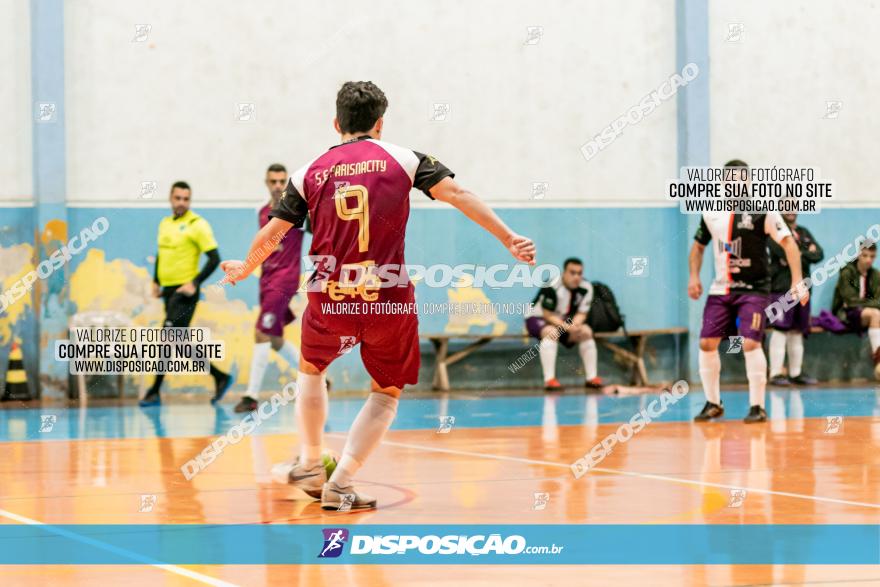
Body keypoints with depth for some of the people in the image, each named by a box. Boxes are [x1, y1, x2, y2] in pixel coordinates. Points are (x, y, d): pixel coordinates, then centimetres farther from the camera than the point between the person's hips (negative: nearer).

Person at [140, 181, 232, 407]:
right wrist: (156, 282, 15)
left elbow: (214, 258, -12)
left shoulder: (197, 225, -8)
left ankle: (155, 392, -5)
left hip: (184, 292, -8)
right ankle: (220, 378, 18)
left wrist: (194, 283, -18)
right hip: (168, 291, 8)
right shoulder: (165, 224, 14)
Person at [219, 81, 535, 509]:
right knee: (387, 393, 16)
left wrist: (245, 269, 32)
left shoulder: (310, 172, 8)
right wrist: (509, 239, -5)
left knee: (311, 368, 30)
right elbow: (456, 194, -6)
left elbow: (271, 233, 13)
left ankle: (310, 466, 36)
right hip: (388, 297, -2)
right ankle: (340, 485, 9)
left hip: (331, 297, 2)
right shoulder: (401, 159, 3)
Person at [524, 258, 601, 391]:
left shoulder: (586, 288, -10)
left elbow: (581, 314, -6)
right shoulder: (552, 286, -28)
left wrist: (574, 325, -28)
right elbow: (548, 315, -26)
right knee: (552, 332, -35)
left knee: (586, 332, -14)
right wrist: (566, 327, -37)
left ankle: (592, 378, -10)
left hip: (565, 321, 6)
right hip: (538, 318, -6)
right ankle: (549, 380, -40)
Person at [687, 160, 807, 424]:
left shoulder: (762, 210, -10)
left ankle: (757, 406, -7)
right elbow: (698, 246, 19)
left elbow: (788, 243, -14)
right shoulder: (711, 213, 5)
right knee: (707, 343, 1)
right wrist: (694, 276, 4)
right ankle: (713, 403, 17)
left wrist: (797, 282, -24)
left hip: (753, 289, -5)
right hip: (721, 288, 5)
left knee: (750, 343, -18)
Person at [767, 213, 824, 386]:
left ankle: (796, 373, 15)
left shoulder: (804, 233, 19)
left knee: (797, 331, 9)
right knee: (780, 329, -11)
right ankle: (776, 373, -12)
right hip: (781, 286, -7)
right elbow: (785, 253, -16)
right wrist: (808, 253, -6)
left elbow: (819, 254, 8)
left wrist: (800, 255, -8)